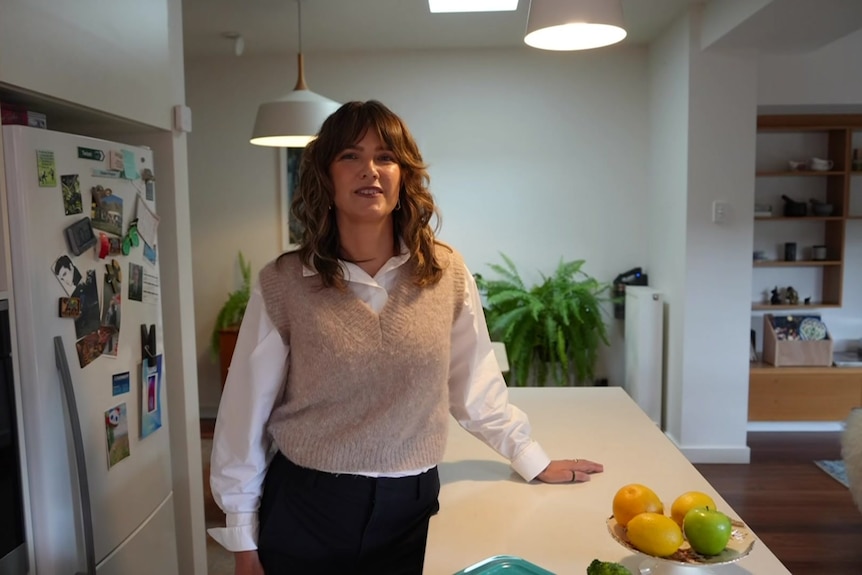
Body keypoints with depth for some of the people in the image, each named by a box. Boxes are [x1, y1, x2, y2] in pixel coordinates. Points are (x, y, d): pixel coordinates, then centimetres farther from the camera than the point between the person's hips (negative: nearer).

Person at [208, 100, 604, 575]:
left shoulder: (447, 273, -5)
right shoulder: (282, 284, -9)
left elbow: (476, 384, 6)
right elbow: (248, 412, -3)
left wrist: (531, 459, 12)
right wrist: (243, 536, 0)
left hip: (409, 509, 2)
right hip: (305, 507, -1)